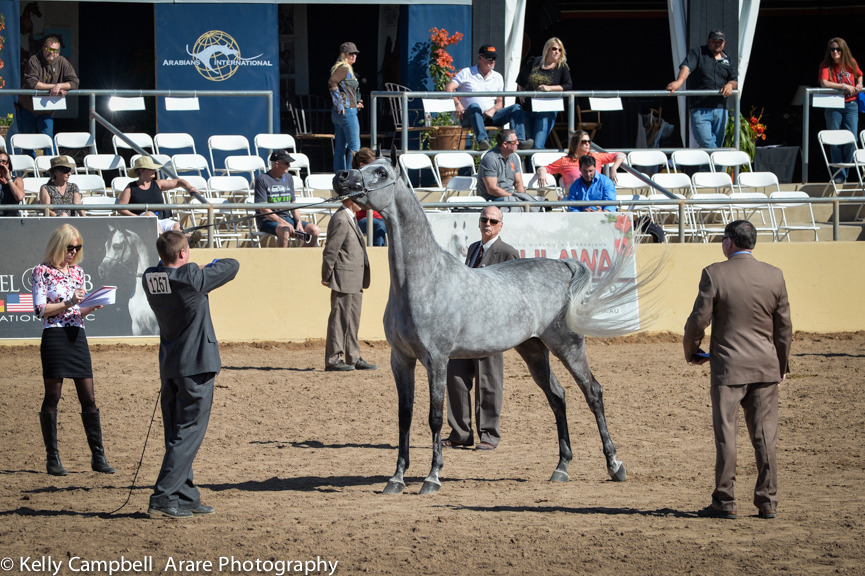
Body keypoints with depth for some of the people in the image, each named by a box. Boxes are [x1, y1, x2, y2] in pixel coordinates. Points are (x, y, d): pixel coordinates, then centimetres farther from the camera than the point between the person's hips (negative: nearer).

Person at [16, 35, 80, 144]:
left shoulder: (62, 63, -3)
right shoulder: (34, 61, -14)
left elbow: (74, 82, -6)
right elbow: (31, 83, -25)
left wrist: (59, 86, -25)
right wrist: (53, 86, -23)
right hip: (27, 109, -2)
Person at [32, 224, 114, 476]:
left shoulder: (77, 272, 15)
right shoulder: (43, 271, -2)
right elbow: (40, 309, -9)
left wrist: (91, 306, 0)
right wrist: (69, 303, -16)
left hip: (78, 337, 5)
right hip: (54, 338, -5)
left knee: (89, 398, 3)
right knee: (52, 397, 0)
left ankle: (98, 456, 6)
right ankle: (52, 458, 6)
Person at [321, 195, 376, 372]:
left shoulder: (350, 219, 17)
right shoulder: (340, 220, -16)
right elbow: (330, 251, -17)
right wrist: (326, 277, -14)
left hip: (355, 281, 10)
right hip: (344, 280, -10)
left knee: (353, 320, 14)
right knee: (339, 319, -6)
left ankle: (353, 358, 20)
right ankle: (333, 359, -2)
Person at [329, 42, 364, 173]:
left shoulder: (347, 68, 17)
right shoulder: (344, 68, -12)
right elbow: (332, 83, -24)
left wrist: (355, 102, 22)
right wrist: (340, 105, -23)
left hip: (339, 113, 10)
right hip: (347, 112, -10)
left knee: (340, 147, 10)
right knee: (354, 146, -9)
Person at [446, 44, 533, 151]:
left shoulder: (498, 77, 19)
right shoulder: (466, 73, 7)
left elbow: (500, 102, 14)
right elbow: (449, 88, -4)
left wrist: (493, 110, -9)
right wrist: (457, 104, -22)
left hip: (490, 117, 4)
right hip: (470, 117, -4)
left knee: (516, 108, -14)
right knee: (474, 106, -38)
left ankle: (519, 141, -33)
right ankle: (482, 140, -57)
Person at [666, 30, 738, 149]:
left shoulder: (729, 61, 20)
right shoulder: (697, 53, 8)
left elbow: (735, 80, 11)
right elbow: (686, 67, -10)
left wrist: (730, 85, -15)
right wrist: (679, 81, -31)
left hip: (720, 109, 4)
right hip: (700, 110, -4)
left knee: (718, 144, 4)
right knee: (706, 142, -20)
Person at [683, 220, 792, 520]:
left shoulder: (714, 274, -10)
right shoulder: (774, 276, 1)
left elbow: (699, 319, -8)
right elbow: (784, 327, 6)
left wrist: (691, 351, 11)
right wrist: (782, 365, 19)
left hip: (728, 366, -3)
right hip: (766, 368, 3)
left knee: (726, 434, 3)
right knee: (764, 435, 7)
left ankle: (724, 502, 4)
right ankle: (767, 501, 8)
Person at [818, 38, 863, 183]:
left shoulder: (851, 63, 4)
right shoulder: (826, 65, -6)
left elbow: (859, 75, 23)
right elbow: (824, 83, -21)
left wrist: (859, 84, 0)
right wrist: (844, 86, -21)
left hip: (851, 105, 2)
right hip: (833, 107, -2)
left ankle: (845, 173, 8)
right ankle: (839, 175, 2)